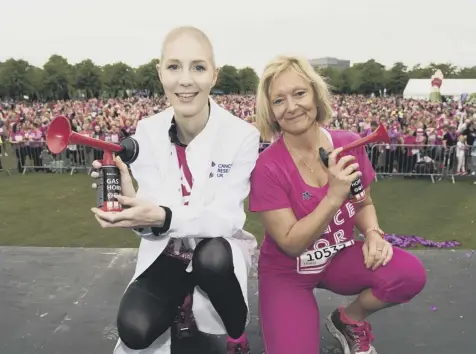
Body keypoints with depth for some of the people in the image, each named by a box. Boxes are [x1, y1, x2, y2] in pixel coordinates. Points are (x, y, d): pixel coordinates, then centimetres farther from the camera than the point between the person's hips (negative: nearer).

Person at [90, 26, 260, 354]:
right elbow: (153, 210, -13)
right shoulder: (148, 132, -9)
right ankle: (180, 306, 18)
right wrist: (131, 203, -37)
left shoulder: (242, 135, -19)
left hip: (219, 252, -2)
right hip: (166, 251, 3)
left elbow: (227, 217, -23)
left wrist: (164, 217, -40)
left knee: (212, 258, -37)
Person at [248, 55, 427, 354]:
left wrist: (373, 234, -17)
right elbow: (291, 245, -22)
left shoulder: (349, 144, -10)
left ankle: (349, 320, 8)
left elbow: (364, 204, 5)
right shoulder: (268, 167, -22)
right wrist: (334, 196, -32)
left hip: (340, 257, 4)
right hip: (287, 272, -3)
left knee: (411, 274, -22)